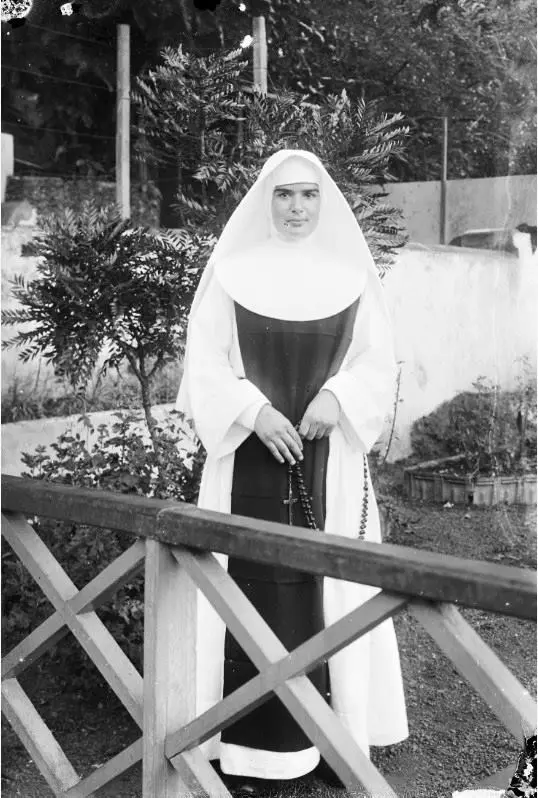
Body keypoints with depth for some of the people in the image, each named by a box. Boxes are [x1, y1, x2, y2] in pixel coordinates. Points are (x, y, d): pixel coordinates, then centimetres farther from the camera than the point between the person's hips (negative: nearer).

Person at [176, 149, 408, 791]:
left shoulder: (350, 274, 6)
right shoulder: (231, 272, 2)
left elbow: (378, 361, 6)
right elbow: (204, 362, 0)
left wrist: (336, 398, -13)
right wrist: (254, 412, -14)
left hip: (329, 460, 1)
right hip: (250, 458, -1)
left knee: (328, 585, 4)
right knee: (252, 585, 0)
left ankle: (333, 725, 17)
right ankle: (252, 735, 12)